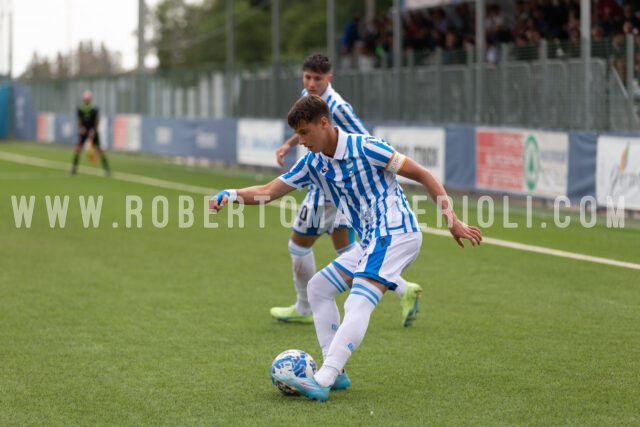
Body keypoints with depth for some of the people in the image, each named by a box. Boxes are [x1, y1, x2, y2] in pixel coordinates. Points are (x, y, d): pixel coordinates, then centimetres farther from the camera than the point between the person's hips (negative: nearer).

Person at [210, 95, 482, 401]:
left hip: (396, 233, -9)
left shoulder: (365, 148, -14)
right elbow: (268, 192, 9)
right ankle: (335, 373, 9)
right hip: (370, 240, 9)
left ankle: (322, 382, -32)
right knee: (319, 287, 11)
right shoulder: (313, 163, 7)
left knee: (358, 305, -22)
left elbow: (424, 176, -11)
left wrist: (452, 221, -15)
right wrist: (230, 195, -11)